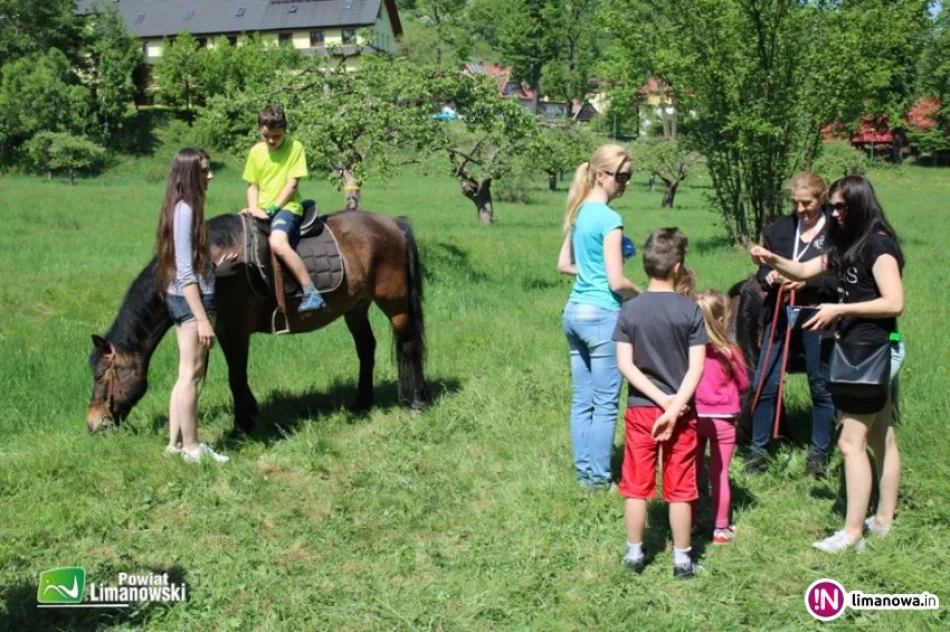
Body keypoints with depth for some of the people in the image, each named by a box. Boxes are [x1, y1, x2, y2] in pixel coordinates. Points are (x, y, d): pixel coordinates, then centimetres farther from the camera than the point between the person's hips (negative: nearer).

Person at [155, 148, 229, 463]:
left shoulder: (184, 208, 12)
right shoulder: (186, 210, -17)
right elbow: (186, 272, -22)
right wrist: (202, 319, -22)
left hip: (182, 299, 10)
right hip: (192, 299, -10)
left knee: (187, 374, 15)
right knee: (191, 374, -1)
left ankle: (176, 442, 23)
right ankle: (191, 448, 7)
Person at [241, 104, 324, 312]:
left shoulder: (295, 147, -5)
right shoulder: (256, 151, 8)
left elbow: (292, 183, -9)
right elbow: (252, 184, 12)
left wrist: (272, 209, -15)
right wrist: (253, 208, -7)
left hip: (286, 207, -7)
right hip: (261, 211, 7)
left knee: (278, 243, -33)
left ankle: (311, 293, -30)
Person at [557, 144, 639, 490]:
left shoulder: (579, 213, 10)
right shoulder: (609, 218, -15)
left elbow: (564, 265, 19)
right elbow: (617, 282, -17)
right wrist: (643, 294, 0)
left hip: (574, 312, 8)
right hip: (602, 315, -8)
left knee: (582, 401, 14)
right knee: (606, 405, 2)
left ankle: (583, 472, 22)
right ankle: (598, 478, 10)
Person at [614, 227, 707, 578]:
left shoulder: (629, 310, -4)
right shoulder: (691, 310, -8)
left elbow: (625, 364, -8)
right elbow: (697, 366, -14)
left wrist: (660, 399, -9)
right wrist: (675, 406, -14)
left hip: (640, 409, 1)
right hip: (681, 412, -1)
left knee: (636, 485, 11)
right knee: (679, 488, 8)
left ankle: (634, 553, 20)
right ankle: (682, 559, 16)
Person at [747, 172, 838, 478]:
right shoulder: (780, 228, 6)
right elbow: (763, 268, 13)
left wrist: (808, 281, -20)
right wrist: (768, 276, -9)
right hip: (780, 315, 4)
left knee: (820, 385, 9)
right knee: (765, 383, 3)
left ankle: (819, 452, 23)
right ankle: (758, 449, 16)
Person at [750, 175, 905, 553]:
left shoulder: (878, 245, -15)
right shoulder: (849, 245, 13)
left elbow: (894, 303, -22)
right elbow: (805, 270, 16)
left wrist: (839, 309, -20)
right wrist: (772, 260, -2)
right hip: (867, 352, 10)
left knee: (852, 442, -7)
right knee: (881, 439, 16)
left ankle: (852, 533, -2)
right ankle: (883, 519, 27)